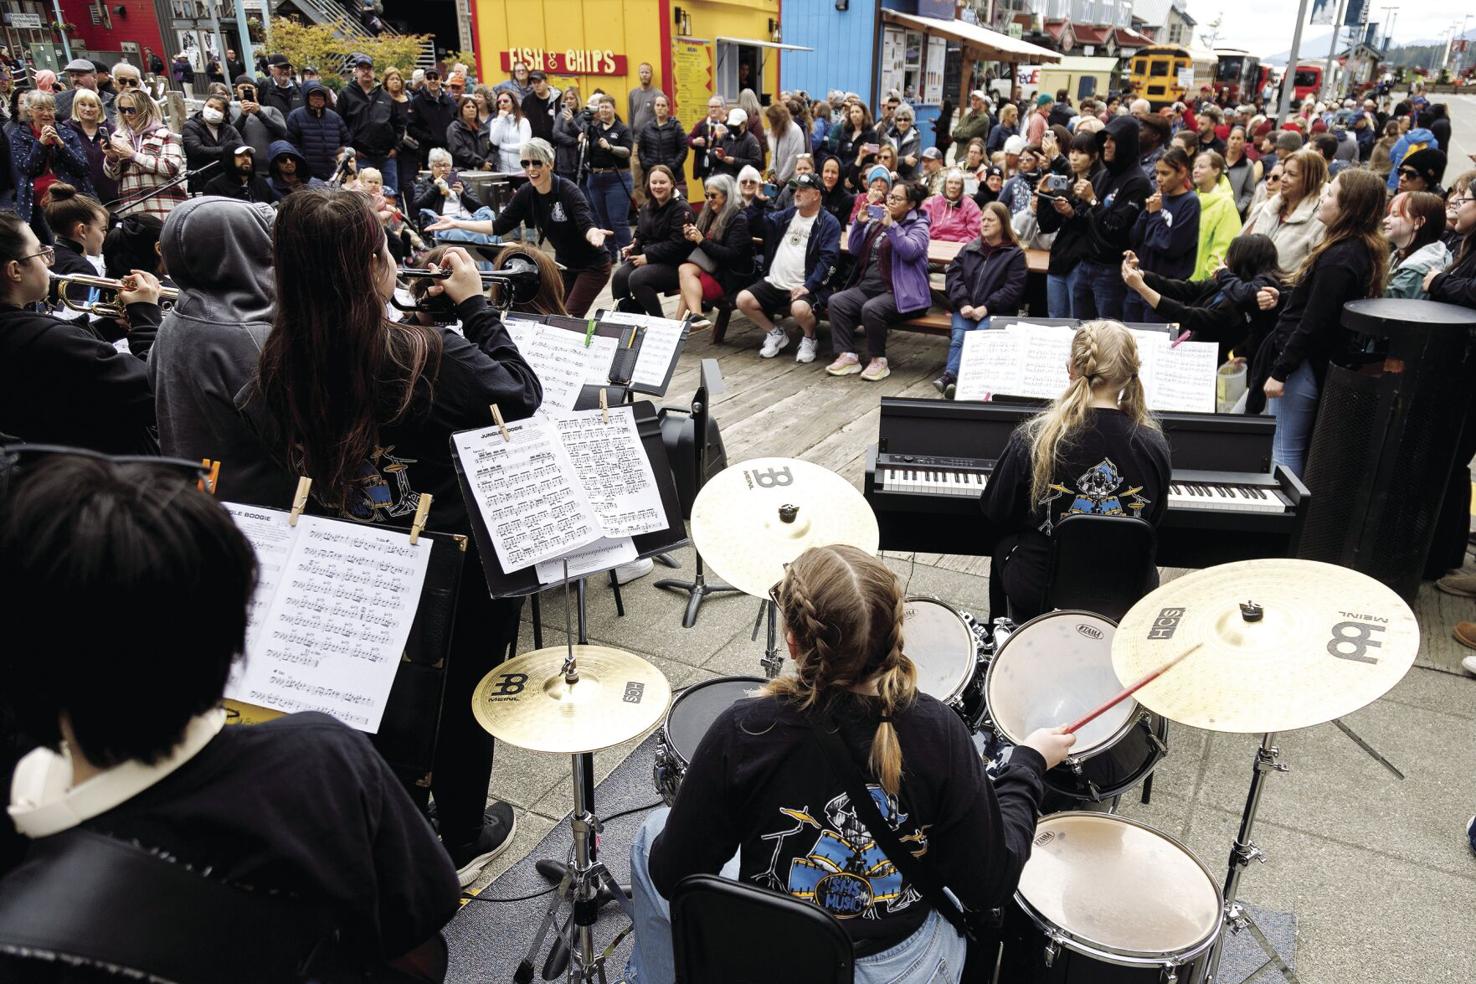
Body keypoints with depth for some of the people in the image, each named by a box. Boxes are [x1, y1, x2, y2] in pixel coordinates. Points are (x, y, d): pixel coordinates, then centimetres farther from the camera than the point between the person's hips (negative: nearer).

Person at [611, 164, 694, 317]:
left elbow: (677, 244, -18)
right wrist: (634, 247, 3)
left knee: (637, 279, -31)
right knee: (619, 277, -21)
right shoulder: (647, 207, 16)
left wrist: (648, 256, -19)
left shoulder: (681, 209, -9)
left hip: (673, 264, -7)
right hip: (647, 257, 7)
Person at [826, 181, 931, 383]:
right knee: (836, 301, -17)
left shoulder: (918, 225, 2)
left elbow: (910, 251, -18)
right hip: (867, 287, 6)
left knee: (871, 309, -34)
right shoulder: (876, 222, 18)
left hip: (899, 292, -6)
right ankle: (848, 356, -14)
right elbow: (855, 250, 15)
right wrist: (860, 223, 1)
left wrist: (891, 226, -21)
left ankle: (878, 361, -16)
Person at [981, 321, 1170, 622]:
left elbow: (996, 514, -6)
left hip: (1036, 593, -2)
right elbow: (1153, 520, 4)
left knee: (1004, 546, 30)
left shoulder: (1031, 439, -21)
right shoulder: (1154, 444, -13)